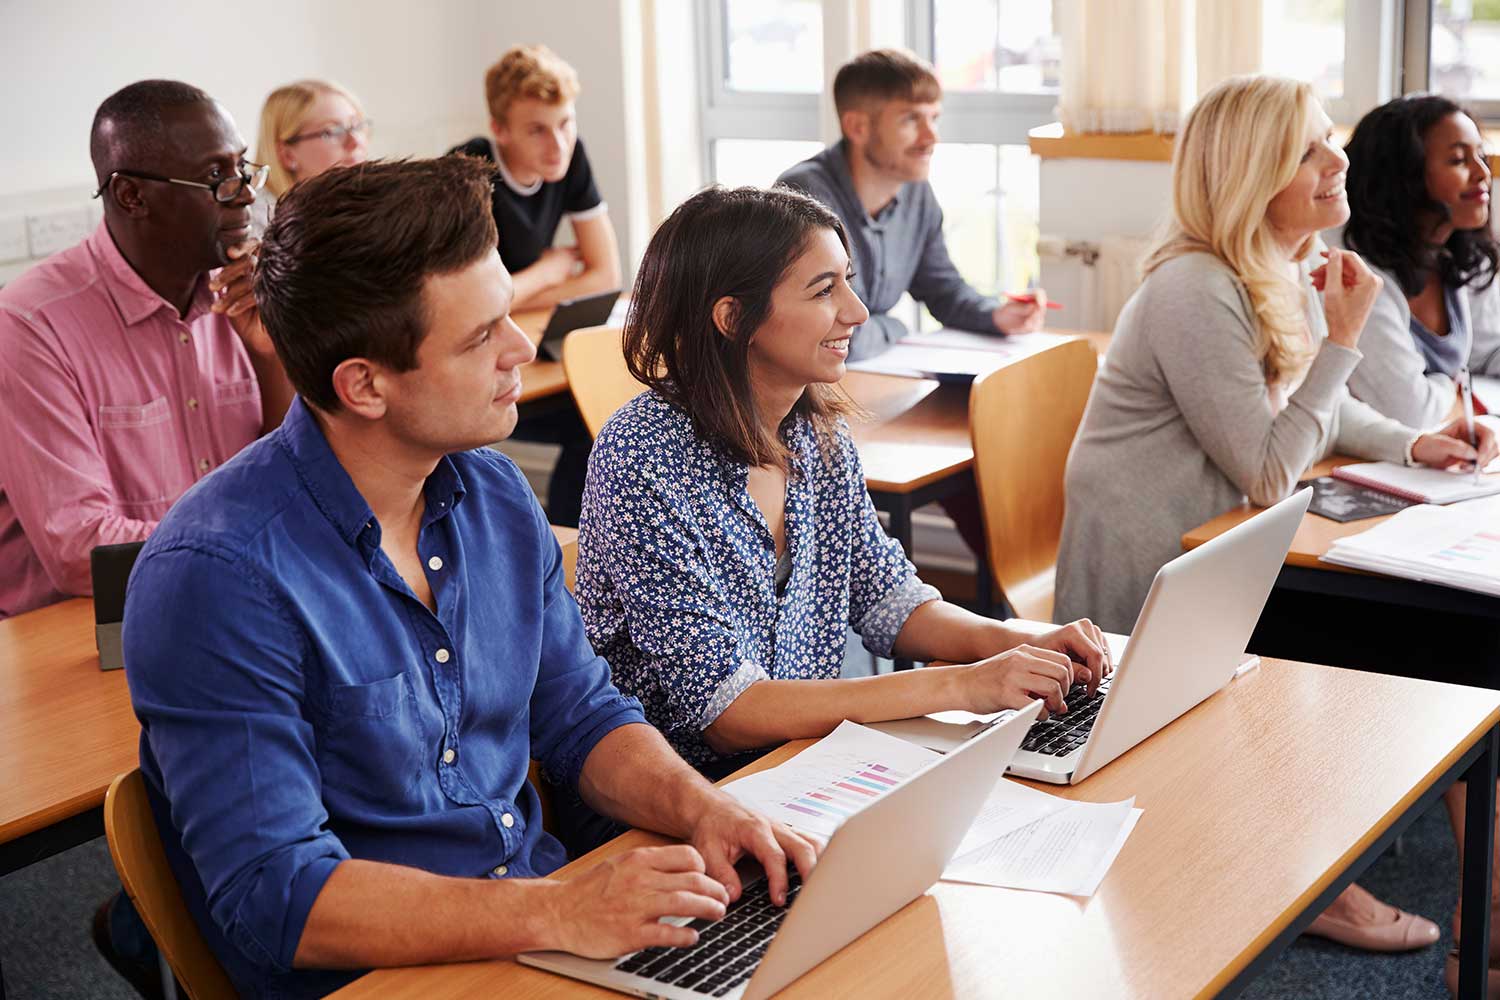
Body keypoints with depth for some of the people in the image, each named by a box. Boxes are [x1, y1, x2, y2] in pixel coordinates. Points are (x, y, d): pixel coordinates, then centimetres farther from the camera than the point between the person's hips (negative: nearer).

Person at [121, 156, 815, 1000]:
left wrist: (699, 807, -6)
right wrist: (559, 915, -28)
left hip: (551, 922, 7)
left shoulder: (497, 495, 5)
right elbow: (278, 896, -21)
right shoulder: (215, 577, -19)